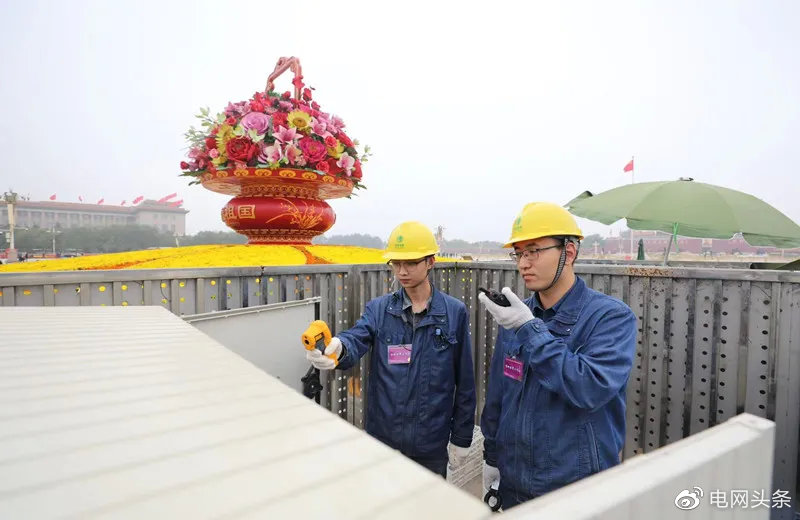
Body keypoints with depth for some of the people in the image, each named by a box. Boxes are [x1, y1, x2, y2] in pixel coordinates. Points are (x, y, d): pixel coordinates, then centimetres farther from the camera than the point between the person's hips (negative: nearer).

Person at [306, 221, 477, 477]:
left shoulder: (455, 312, -6)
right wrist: (338, 347, -47)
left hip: (431, 443, -1)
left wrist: (461, 438, 1)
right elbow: (356, 338, -23)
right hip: (382, 437, 1)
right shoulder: (378, 309, -3)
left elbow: (464, 382, -2)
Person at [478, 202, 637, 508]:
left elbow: (591, 388, -28)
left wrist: (531, 328, -28)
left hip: (579, 489, -4)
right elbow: (496, 395, 7)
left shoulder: (612, 317, -14)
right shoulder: (516, 316, -1)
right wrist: (492, 455, 11)